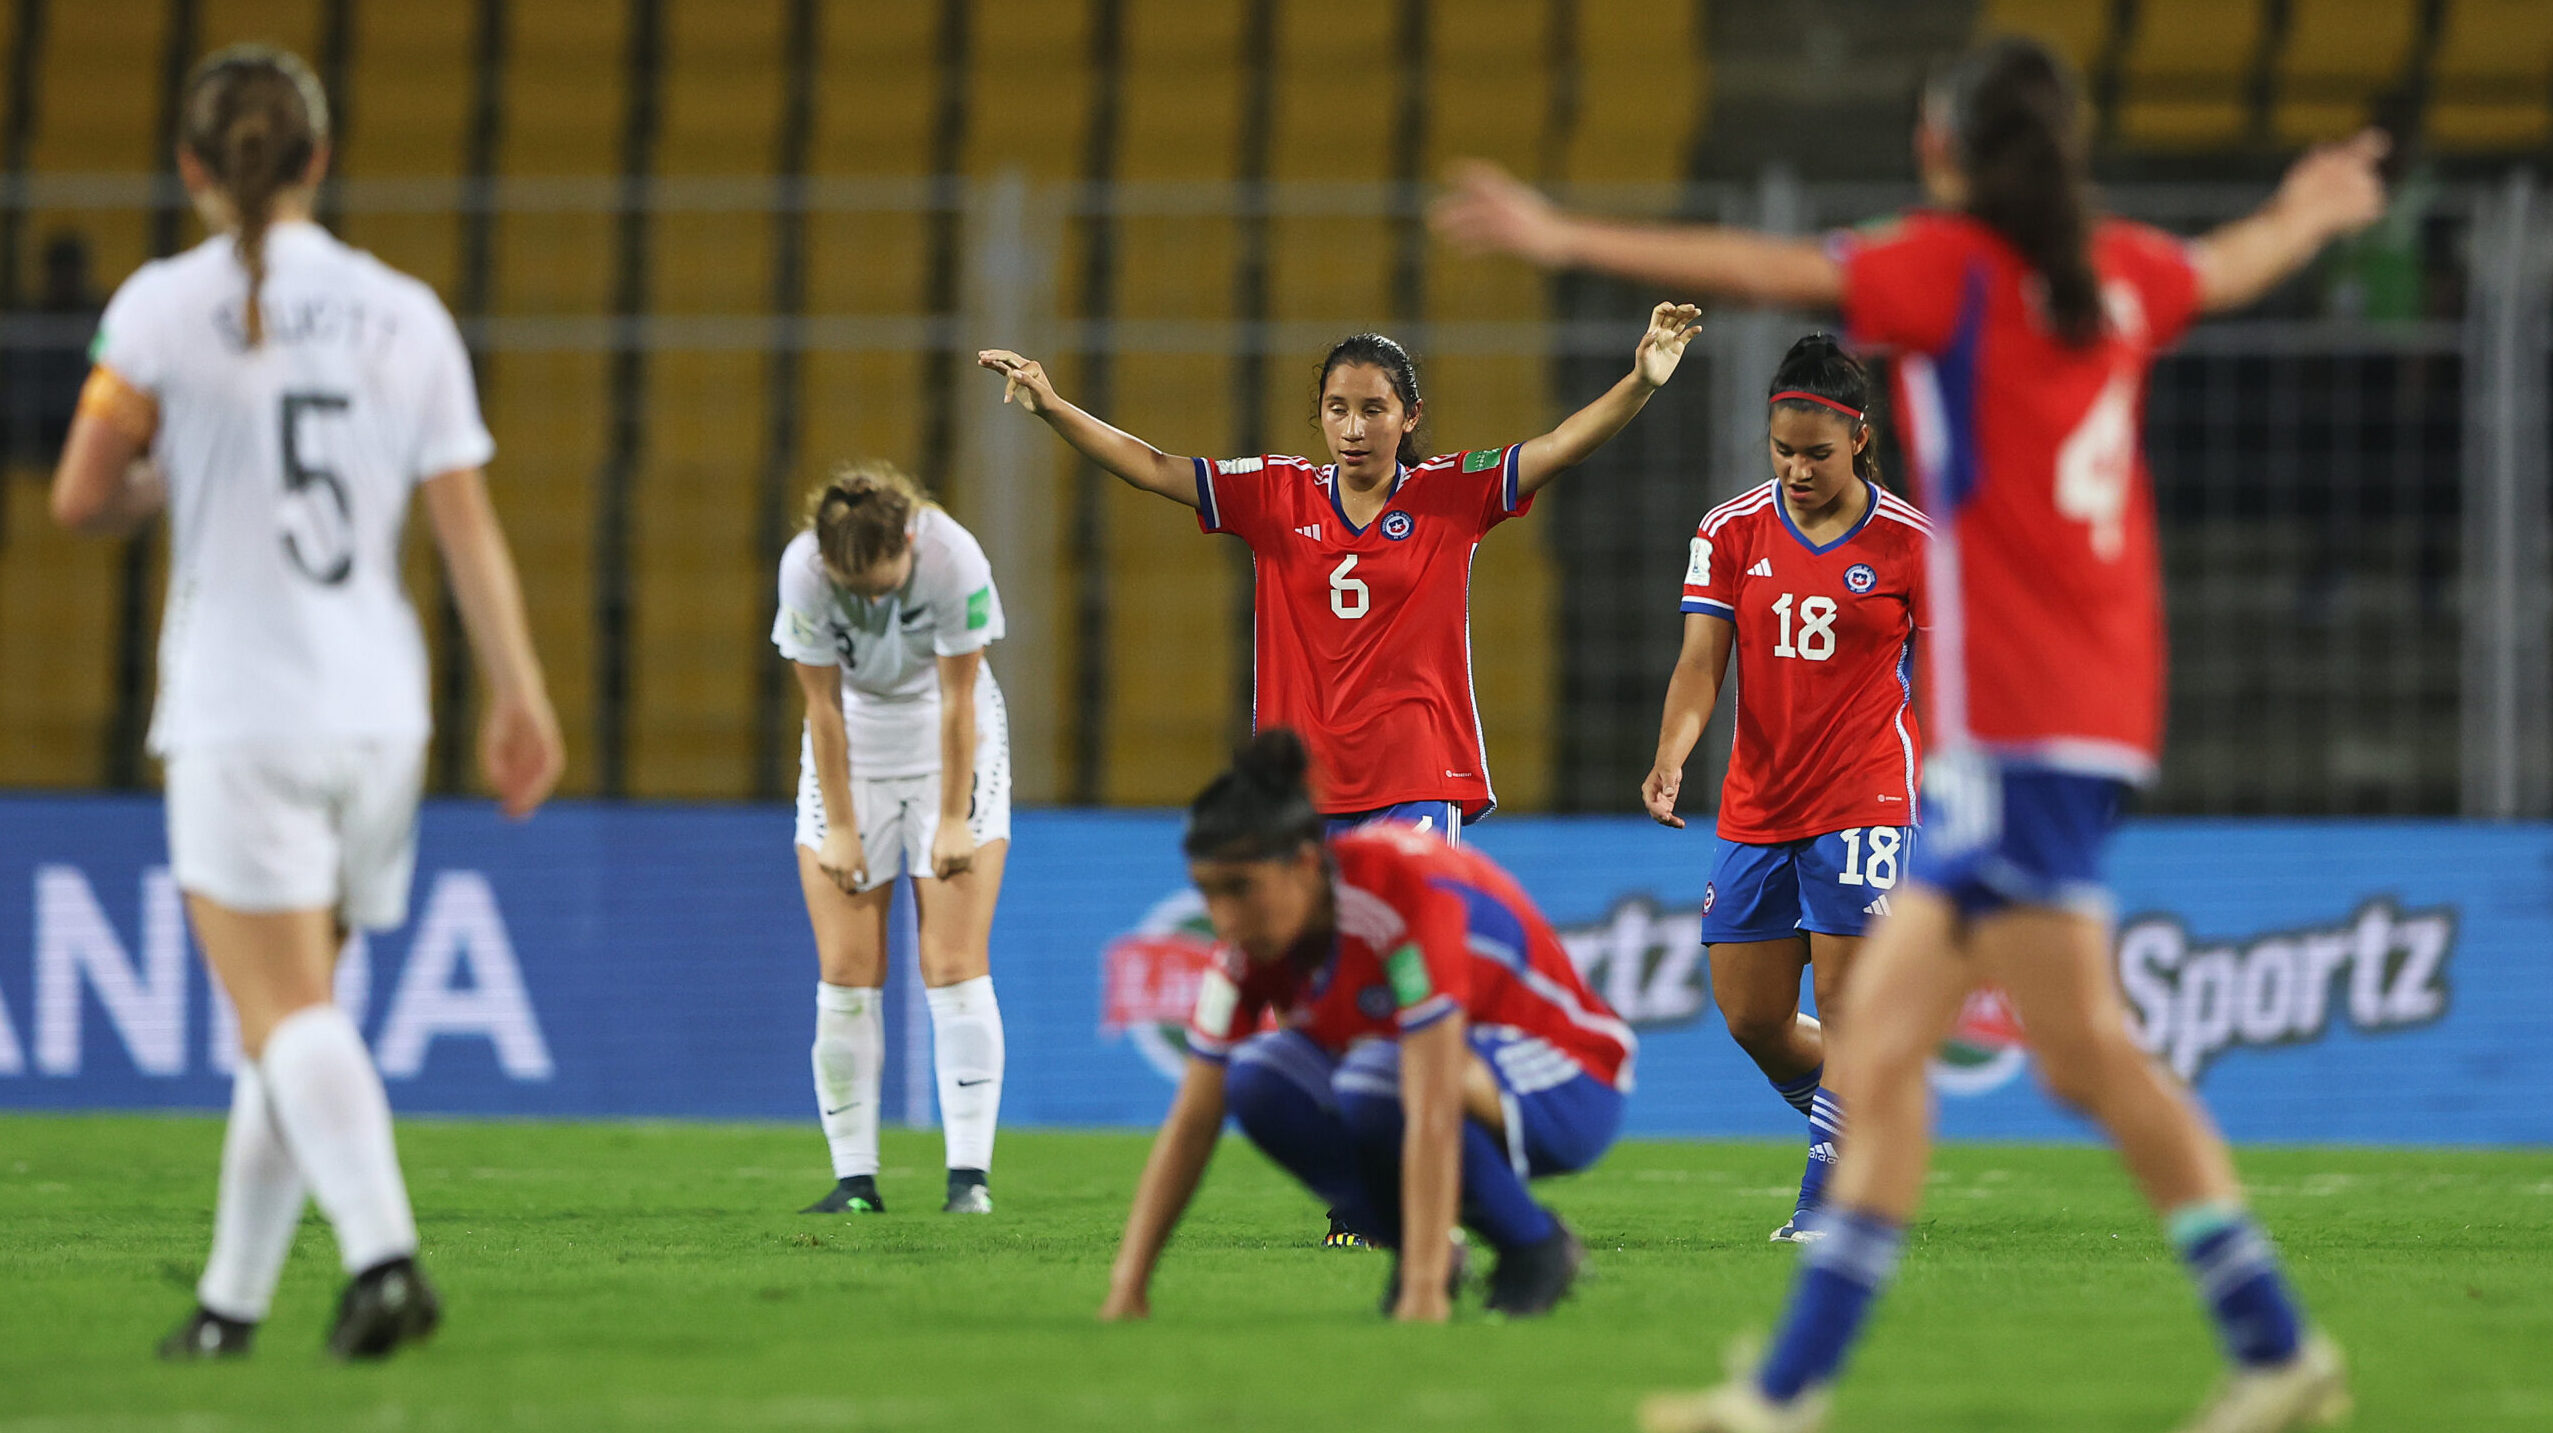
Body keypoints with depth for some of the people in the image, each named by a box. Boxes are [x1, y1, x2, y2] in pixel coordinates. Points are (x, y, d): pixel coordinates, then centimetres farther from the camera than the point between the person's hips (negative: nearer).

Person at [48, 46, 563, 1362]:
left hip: (239, 718, -4)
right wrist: (519, 697, 4)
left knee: (289, 1017, -9)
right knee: (290, 1017, 15)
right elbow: (469, 526, 3)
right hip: (378, 710, 4)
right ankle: (231, 1299, 20)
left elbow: (80, 500, -6)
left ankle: (383, 1253, -29)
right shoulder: (405, 316, 5)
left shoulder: (165, 306, -6)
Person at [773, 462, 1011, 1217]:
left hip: (951, 744, -1)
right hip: (851, 749, 1)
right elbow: (824, 705, -14)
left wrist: (953, 821, -12)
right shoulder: (803, 570, -23)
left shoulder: (953, 558, -27)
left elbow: (958, 698, -18)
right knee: (846, 972, -5)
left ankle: (970, 1172, -10)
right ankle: (855, 1178, -2)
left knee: (955, 965, -9)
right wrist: (840, 828, -10)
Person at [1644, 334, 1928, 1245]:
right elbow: (1701, 663, -5)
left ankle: (1827, 1201, -4)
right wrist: (1670, 759, -22)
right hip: (1756, 809, 4)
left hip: (1864, 803, -4)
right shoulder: (1732, 532, 2)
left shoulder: (1910, 543, -4)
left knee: (1843, 1005, -11)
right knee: (1751, 1019, 6)